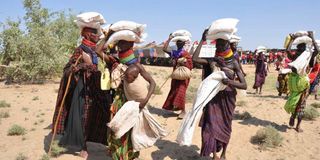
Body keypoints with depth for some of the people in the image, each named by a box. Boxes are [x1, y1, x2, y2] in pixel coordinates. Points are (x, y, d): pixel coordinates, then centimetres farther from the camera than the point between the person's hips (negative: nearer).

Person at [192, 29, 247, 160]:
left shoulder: (234, 62, -7)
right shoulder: (212, 61, -1)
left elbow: (244, 85, -10)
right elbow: (195, 59, -16)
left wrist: (230, 82, -29)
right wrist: (202, 41, -13)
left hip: (227, 98, -1)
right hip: (213, 97, 1)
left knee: (225, 125, 11)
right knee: (212, 125, 0)